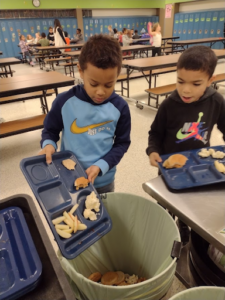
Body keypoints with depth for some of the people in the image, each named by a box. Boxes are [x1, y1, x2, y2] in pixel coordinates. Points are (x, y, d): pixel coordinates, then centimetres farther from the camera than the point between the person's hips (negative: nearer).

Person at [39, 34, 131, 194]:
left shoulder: (120, 107, -13)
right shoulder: (64, 101, -15)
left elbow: (122, 142, -5)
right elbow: (50, 130, 1)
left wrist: (101, 166, -18)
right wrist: (48, 145, -21)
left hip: (103, 181, 1)